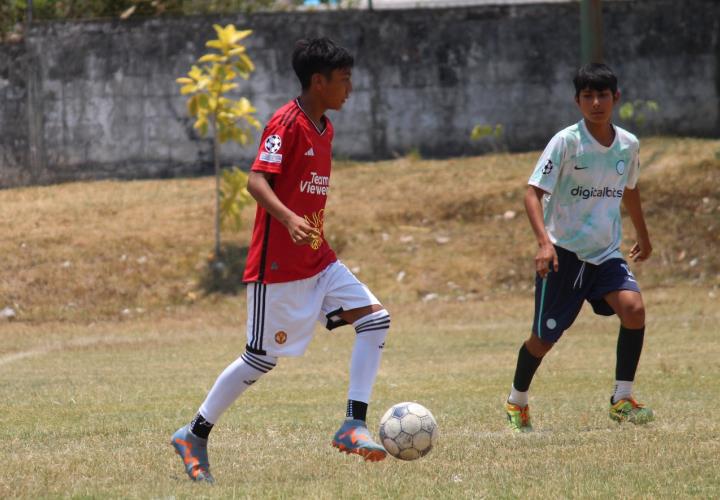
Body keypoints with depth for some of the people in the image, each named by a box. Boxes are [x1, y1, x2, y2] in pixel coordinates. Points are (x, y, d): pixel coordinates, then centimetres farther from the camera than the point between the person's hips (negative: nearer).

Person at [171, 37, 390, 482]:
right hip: (278, 265, -8)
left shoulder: (325, 128, 12)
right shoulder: (286, 123, -15)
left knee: (375, 318, -6)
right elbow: (257, 181, -25)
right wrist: (289, 220, -40)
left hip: (318, 260, 9)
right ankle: (195, 436, 14)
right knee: (263, 358, -2)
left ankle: (353, 426, -8)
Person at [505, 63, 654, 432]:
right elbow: (533, 192, -18)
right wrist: (544, 242, -31)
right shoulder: (566, 142, -14)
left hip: (607, 254, 4)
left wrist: (643, 236, 33)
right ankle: (517, 401, 29)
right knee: (545, 337, 2)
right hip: (563, 252, -4)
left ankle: (622, 399, -9)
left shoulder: (628, 145, 2)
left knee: (633, 308, -22)